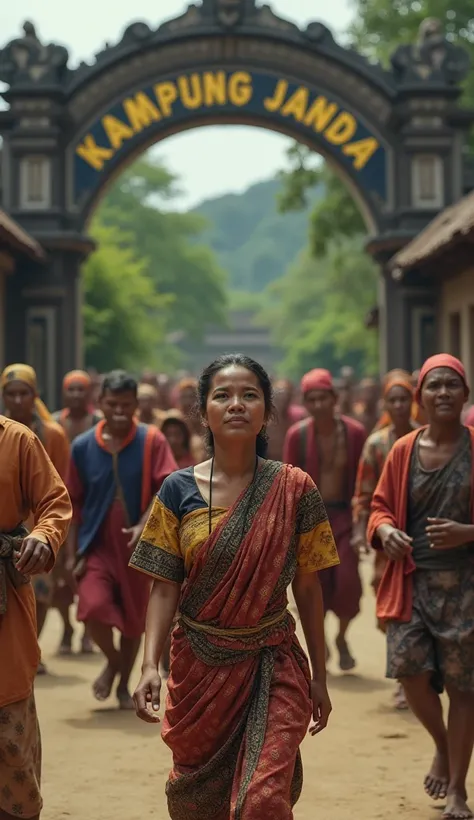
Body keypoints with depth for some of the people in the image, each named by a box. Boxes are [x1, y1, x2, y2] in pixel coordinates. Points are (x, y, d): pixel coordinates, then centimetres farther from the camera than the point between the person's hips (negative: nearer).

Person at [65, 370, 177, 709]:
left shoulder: (152, 441, -5)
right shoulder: (83, 446, 0)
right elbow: (74, 503, 4)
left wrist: (144, 525, -25)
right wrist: (72, 552, -1)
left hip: (137, 547, 0)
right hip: (96, 544, 0)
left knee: (134, 619, 9)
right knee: (94, 607, -19)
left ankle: (124, 685, 30)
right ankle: (112, 660, 12)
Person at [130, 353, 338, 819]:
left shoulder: (293, 491, -5)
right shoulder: (179, 491, -3)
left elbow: (308, 589, 1)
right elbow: (165, 588, -3)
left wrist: (319, 678, 4)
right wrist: (150, 666, -15)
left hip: (272, 663, -1)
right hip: (200, 663, 1)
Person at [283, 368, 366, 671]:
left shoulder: (355, 432, -6)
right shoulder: (297, 435, -7)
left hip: (344, 513, 0)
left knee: (348, 579, -8)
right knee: (317, 583, 1)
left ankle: (342, 636, 20)